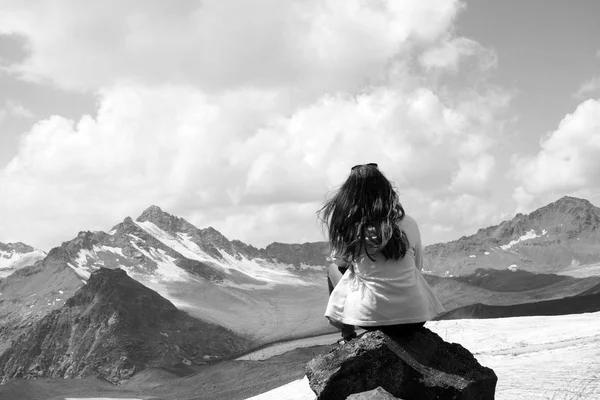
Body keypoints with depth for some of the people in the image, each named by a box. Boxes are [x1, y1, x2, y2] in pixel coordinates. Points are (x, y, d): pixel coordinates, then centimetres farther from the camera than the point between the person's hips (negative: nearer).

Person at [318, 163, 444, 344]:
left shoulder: (346, 226, -6)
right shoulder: (408, 224, -2)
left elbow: (340, 261, 12)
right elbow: (417, 266, 11)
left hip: (368, 317, -1)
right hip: (414, 318, 1)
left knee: (333, 270, 24)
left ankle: (348, 336, 29)